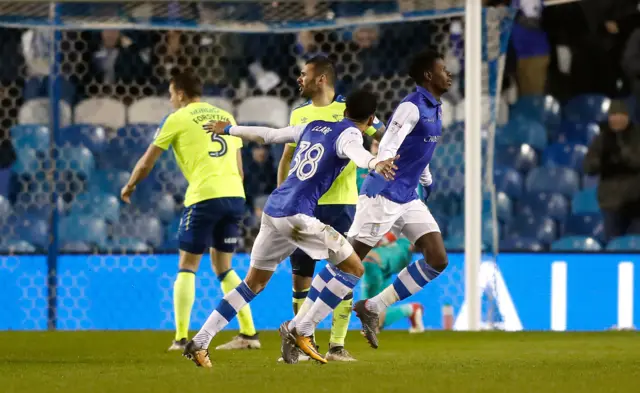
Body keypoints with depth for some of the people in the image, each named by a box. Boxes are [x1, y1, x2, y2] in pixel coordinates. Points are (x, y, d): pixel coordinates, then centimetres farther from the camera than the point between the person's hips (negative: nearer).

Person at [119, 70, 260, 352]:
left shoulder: (178, 119, 5)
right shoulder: (225, 117, 20)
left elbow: (147, 162, 12)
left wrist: (130, 186, 29)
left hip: (204, 196, -5)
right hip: (235, 195, 5)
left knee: (187, 268, 5)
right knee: (223, 267, 17)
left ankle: (182, 338, -3)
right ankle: (248, 334, 8)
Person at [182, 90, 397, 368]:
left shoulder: (313, 127, 19)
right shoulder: (349, 134, -2)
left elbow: (268, 135, 29)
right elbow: (354, 151, -28)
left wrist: (229, 130, 45)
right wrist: (375, 163, -50)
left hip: (273, 210, 8)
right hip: (296, 214, -8)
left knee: (253, 284, 20)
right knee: (354, 269, -1)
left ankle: (199, 342, 16)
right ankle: (301, 329, -7)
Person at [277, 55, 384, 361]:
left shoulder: (350, 111, -2)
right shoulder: (299, 114, 13)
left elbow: (386, 139, -2)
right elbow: (287, 157, 20)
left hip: (340, 202, -4)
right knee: (300, 274, 3)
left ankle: (337, 345, 0)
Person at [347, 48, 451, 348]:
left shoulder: (435, 109, 13)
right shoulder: (411, 107, -15)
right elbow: (387, 149, -26)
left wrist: (427, 180, 39)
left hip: (409, 200, 9)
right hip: (382, 196, -9)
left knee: (437, 261, 1)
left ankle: (372, 309, 7)